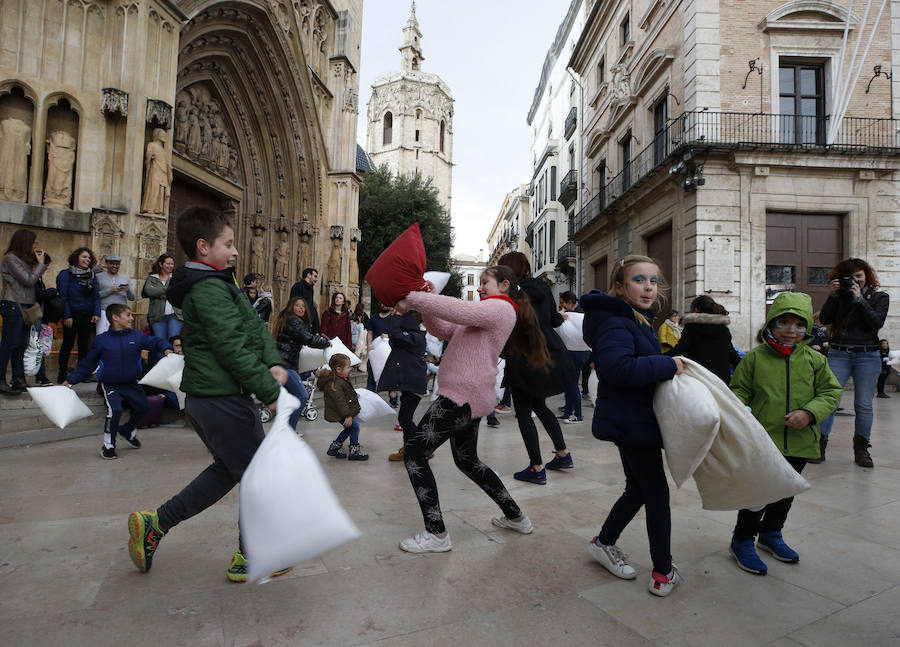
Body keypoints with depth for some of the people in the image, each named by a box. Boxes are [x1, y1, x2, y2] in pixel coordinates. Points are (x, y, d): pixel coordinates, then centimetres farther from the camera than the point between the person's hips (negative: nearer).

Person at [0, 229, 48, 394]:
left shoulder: (24, 259, 17)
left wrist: (42, 264, 6)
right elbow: (28, 280, -14)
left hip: (25, 306, 8)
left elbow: (32, 277, 13)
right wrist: (41, 263, -4)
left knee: (21, 345, 9)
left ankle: (19, 380, 14)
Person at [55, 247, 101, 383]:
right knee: (68, 344, 3)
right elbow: (62, 297, -8)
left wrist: (96, 313, -1)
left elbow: (96, 296, 9)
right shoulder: (65, 274, -4)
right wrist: (66, 316, -14)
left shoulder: (93, 276, 10)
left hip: (87, 316, 4)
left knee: (84, 344, 7)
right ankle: (62, 374, 13)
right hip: (72, 315, -4)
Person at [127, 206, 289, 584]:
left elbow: (255, 327, 11)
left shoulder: (217, 284, 16)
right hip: (224, 400, -10)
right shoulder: (209, 289, -17)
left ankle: (155, 524, 25)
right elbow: (233, 349, -23)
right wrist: (270, 392, -18)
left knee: (228, 468, 23)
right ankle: (249, 559, 19)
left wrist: (274, 363, -4)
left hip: (203, 398, 10)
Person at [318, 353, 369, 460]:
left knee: (349, 428, 17)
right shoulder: (334, 383, -27)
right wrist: (347, 415, -25)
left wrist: (354, 396, 37)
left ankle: (334, 447, 25)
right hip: (339, 413, -11)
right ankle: (354, 451, 2)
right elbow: (340, 401, -27)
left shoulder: (340, 379, 7)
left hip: (342, 411, 11)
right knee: (355, 426, -8)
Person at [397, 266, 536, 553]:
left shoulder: (500, 308, -7)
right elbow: (443, 330, 17)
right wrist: (430, 298, 3)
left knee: (414, 449, -7)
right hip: (470, 398, 11)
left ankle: (436, 535, -4)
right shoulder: (487, 313, 24)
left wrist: (413, 298, -19)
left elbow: (458, 310, -25)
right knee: (467, 460, 22)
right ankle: (516, 518, 33)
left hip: (463, 396, -11)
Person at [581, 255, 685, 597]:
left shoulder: (639, 320, 14)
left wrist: (668, 364, 1)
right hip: (631, 423, -10)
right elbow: (618, 367, -34)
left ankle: (604, 542, 36)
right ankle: (663, 572, 17)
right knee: (657, 494, 2)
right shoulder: (616, 321, -20)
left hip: (634, 421, 10)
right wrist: (667, 364, -25)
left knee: (639, 489, 21)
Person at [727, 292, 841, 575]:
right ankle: (742, 541, 17)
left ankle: (770, 533, 40)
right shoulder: (755, 357, -6)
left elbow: (831, 392, 4)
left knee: (786, 493, 19)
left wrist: (810, 412, -13)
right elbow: (740, 389, 2)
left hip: (799, 443, 4)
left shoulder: (815, 360, 1)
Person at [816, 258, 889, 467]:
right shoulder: (840, 295, 10)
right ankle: (819, 445, -4)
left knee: (864, 405, 2)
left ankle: (861, 449, 15)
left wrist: (859, 298, -10)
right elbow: (824, 319, -1)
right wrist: (833, 295, -6)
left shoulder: (880, 297, 8)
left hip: (868, 356, 0)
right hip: (838, 354, 0)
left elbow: (877, 323, -8)